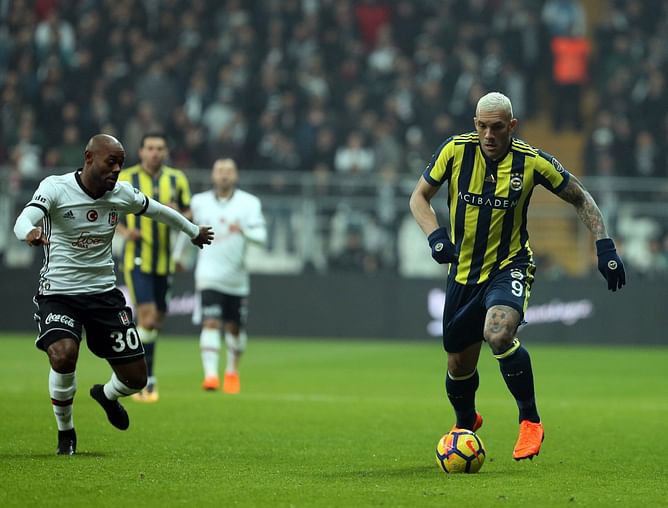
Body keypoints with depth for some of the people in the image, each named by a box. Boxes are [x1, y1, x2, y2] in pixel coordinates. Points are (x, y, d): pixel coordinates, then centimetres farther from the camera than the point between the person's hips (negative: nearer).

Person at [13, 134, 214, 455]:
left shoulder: (122, 194, 0)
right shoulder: (55, 188, -15)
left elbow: (159, 211, 20)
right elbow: (24, 220, -32)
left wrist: (194, 232, 35)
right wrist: (30, 232, -57)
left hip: (104, 292, 4)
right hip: (58, 293, -4)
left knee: (135, 378, 2)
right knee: (64, 354, -32)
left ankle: (106, 395, 43)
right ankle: (65, 431, -4)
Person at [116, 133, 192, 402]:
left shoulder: (177, 179, 5)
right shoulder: (125, 179, -3)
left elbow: (188, 215, 12)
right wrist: (124, 230, -13)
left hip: (165, 261, 4)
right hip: (137, 259, -4)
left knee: (157, 320, 9)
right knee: (147, 317, -16)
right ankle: (146, 380, -8)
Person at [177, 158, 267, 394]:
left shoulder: (249, 203, -1)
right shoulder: (199, 202, 4)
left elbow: (261, 236, -11)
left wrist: (244, 230, -31)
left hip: (236, 277, 1)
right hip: (209, 275, -1)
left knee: (234, 328, 10)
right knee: (211, 323, -17)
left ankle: (232, 372, 33)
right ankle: (210, 374, -24)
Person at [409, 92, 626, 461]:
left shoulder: (532, 162, -13)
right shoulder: (456, 150, -10)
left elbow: (581, 199, 1)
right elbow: (419, 197, 2)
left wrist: (604, 246, -8)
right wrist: (435, 235, -16)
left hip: (510, 267, -3)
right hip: (463, 272, 3)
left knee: (498, 333, -34)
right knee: (459, 366, 12)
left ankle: (530, 421, -14)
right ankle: (465, 423, 47)